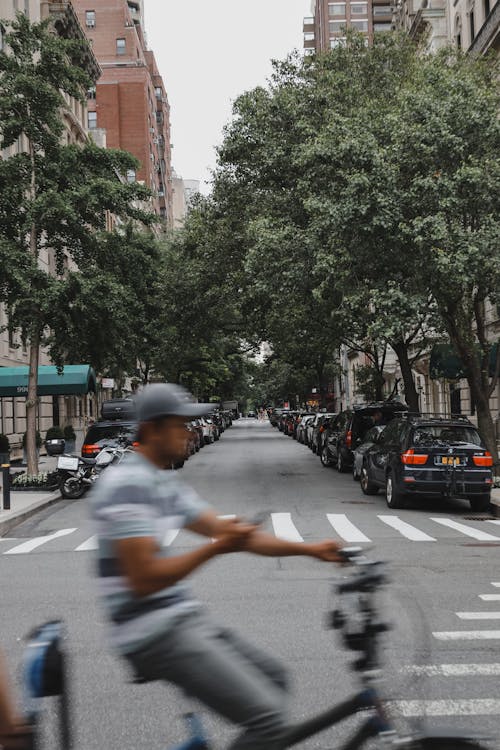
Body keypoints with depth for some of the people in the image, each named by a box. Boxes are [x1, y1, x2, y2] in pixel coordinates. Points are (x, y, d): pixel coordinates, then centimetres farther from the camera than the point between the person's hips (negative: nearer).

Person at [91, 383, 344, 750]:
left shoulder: (167, 482, 13)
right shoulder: (128, 484, -17)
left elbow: (229, 533, 12)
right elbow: (143, 580, -23)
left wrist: (310, 549, 7)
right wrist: (217, 548, -20)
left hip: (184, 617, 10)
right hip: (156, 631, -10)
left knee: (273, 678, 19)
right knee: (269, 717, -16)